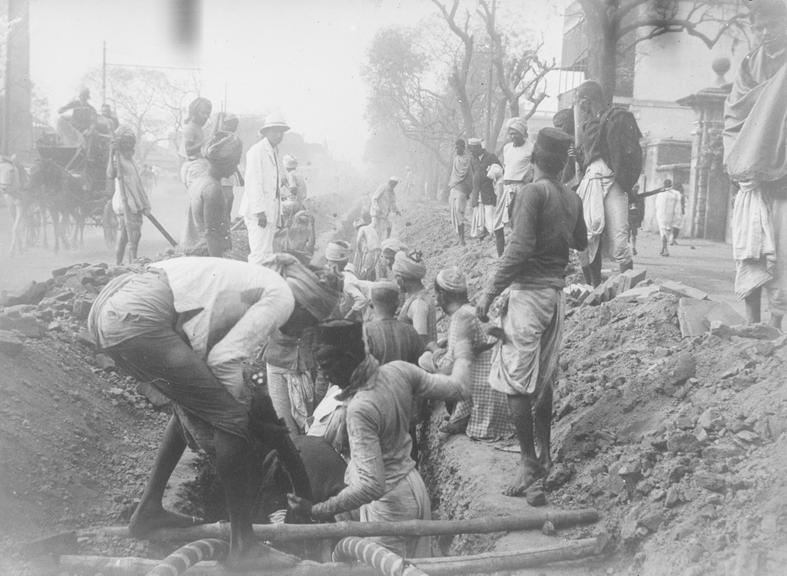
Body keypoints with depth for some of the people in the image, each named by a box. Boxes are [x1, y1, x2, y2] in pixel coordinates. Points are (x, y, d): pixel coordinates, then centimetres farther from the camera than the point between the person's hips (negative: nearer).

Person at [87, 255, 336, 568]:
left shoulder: (253, 281, 29)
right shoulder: (282, 297, 3)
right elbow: (224, 359, -5)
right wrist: (241, 404, 11)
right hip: (137, 318, -10)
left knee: (193, 403, 26)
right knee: (229, 417, -4)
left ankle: (148, 510, 33)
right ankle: (243, 546, 1)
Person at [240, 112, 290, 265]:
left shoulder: (274, 151, 19)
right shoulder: (257, 151, -10)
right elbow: (253, 182, -17)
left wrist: (278, 213, 18)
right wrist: (259, 211, -22)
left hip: (270, 211, 9)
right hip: (258, 212, -9)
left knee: (266, 253, 10)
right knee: (261, 253, -13)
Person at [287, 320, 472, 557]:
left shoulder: (360, 409, -29)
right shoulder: (399, 371, -10)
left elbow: (372, 486, -31)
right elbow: (458, 388, 3)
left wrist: (317, 511, -28)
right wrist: (463, 354, 23)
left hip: (387, 504, -8)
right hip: (415, 488, 8)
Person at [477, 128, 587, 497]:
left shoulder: (533, 192, -14)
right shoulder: (572, 199, 7)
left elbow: (520, 247, -22)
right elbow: (580, 243, 22)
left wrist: (490, 292, -18)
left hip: (528, 291, -8)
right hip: (557, 293, 8)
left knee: (516, 383, -4)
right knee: (543, 379, 17)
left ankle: (529, 462, -3)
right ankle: (544, 453, 24)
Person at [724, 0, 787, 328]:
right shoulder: (749, 67, 13)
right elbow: (734, 118, 9)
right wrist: (738, 163, -5)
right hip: (752, 177, 2)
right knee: (750, 252, -2)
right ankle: (752, 325, 1)